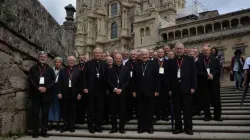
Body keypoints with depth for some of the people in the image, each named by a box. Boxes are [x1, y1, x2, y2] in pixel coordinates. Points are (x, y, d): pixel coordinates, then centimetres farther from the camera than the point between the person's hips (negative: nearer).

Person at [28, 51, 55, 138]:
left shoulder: (50, 69, 11)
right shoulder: (33, 68, 10)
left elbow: (53, 80, 3)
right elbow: (30, 79, 1)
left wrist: (46, 88, -12)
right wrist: (38, 88, -13)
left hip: (46, 94, 0)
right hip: (35, 93, 0)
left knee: (45, 113, 2)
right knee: (35, 113, 1)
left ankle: (44, 131, 8)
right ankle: (35, 131, 8)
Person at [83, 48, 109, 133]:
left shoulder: (104, 65, 9)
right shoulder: (88, 64, 4)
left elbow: (106, 77, 7)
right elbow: (85, 77, 0)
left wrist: (106, 88, 1)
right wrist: (85, 87, -8)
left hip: (101, 90, 2)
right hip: (91, 90, -2)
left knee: (100, 109, 6)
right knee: (91, 109, 5)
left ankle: (98, 126, 15)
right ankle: (91, 127, 13)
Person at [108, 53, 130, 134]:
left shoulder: (126, 69, 8)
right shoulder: (111, 69, 11)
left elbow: (127, 81, 1)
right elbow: (109, 81, 3)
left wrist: (121, 89, -10)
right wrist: (115, 89, -11)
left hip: (123, 92, -1)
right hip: (113, 92, 1)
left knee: (122, 110, 1)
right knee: (113, 111, 2)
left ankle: (122, 127, 10)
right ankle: (114, 127, 11)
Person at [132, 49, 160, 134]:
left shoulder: (153, 65, 1)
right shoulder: (136, 66, 8)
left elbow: (157, 78, -2)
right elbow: (134, 79, 7)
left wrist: (156, 90, -7)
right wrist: (134, 91, 1)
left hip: (150, 91, -2)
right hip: (139, 92, 2)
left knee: (150, 110, 7)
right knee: (141, 110, 6)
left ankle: (149, 127, 16)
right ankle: (141, 127, 14)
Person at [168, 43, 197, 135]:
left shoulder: (190, 59, 6)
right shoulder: (171, 62, 10)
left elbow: (194, 74, 1)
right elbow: (169, 76, 8)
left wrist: (193, 87, -7)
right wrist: (170, 89, 2)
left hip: (186, 88, -2)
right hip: (175, 89, 2)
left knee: (187, 109, 3)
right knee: (176, 110, 6)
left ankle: (188, 128, 12)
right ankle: (178, 127, 15)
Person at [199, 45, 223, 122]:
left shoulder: (215, 60, 7)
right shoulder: (200, 61, 3)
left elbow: (218, 70, 0)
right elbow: (199, 72, -3)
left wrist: (212, 75, -16)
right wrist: (207, 75, -17)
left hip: (214, 82, 1)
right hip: (204, 83, 0)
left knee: (216, 100, 3)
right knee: (205, 100, 3)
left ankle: (217, 116, 12)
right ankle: (207, 116, 12)